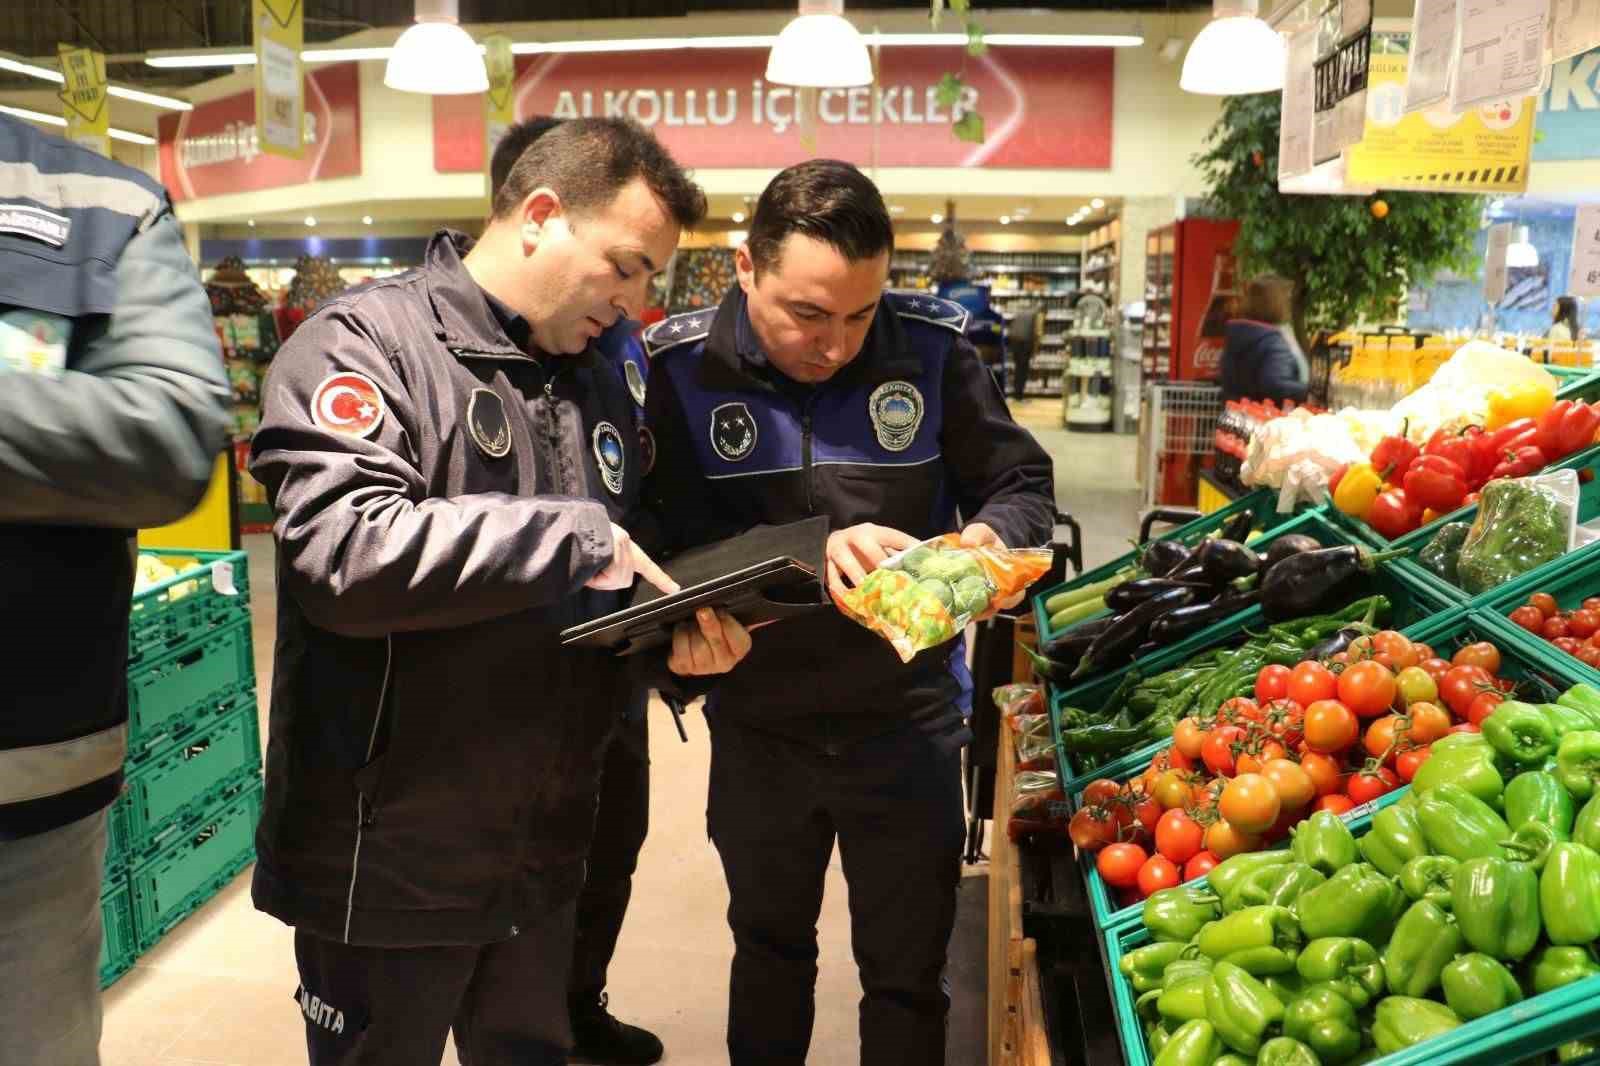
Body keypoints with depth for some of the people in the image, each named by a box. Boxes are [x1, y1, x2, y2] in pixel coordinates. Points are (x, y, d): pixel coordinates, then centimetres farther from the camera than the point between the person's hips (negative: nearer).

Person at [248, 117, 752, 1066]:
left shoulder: (599, 387, 10)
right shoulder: (366, 341, -13)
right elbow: (342, 550, -29)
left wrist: (679, 639, -6)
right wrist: (577, 537, -25)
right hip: (390, 863, -6)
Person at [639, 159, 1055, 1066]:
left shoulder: (932, 350, -10)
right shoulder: (682, 368, -11)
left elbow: (1022, 485, -2)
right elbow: (672, 538, -17)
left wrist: (984, 538, -23)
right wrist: (809, 551, -31)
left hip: (907, 720, 0)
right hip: (758, 727, 1)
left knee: (908, 980, 16)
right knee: (770, 953, 26)